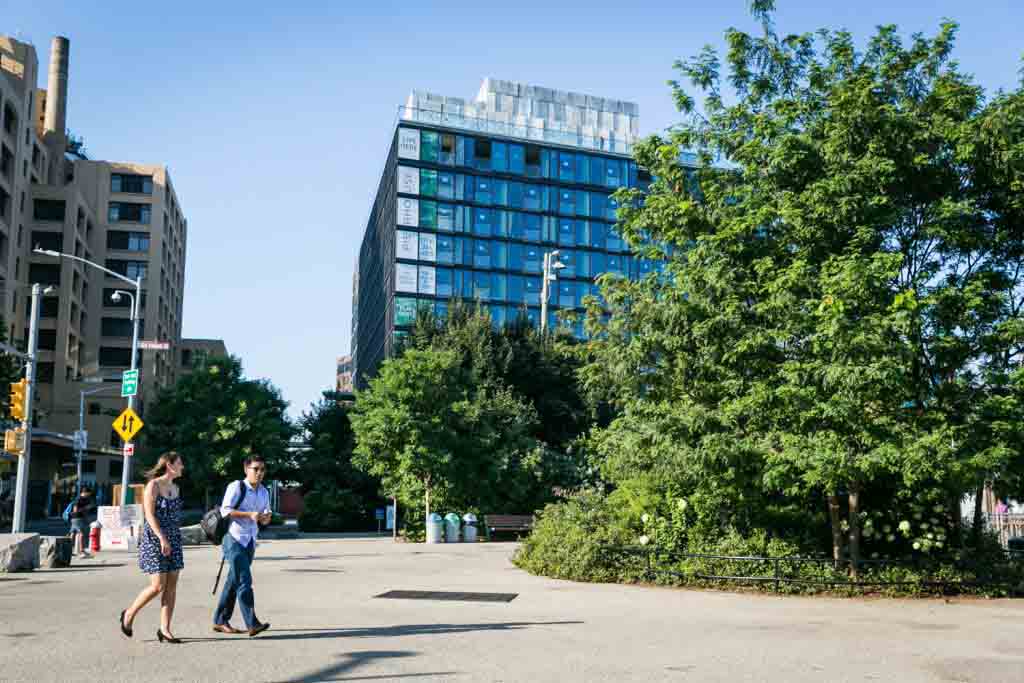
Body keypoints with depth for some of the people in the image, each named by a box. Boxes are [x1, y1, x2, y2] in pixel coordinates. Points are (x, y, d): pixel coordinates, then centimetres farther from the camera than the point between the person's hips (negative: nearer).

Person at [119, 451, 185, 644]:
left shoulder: (175, 487, 12)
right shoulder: (153, 485, -9)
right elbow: (150, 514, -16)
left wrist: (173, 540, 17)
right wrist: (162, 538, -23)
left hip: (173, 540, 7)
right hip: (154, 540, -7)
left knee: (171, 586, 2)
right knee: (158, 586, -8)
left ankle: (164, 629, 6)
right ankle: (129, 614, 16)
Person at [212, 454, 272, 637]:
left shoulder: (264, 492, 10)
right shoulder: (236, 487, -10)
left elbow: (264, 519, 15)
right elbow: (225, 510, -17)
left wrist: (265, 518, -9)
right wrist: (250, 514, -25)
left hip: (250, 541, 7)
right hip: (234, 539, -7)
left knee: (233, 581, 13)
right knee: (244, 581, -13)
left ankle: (220, 621, 23)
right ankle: (252, 624, -15)